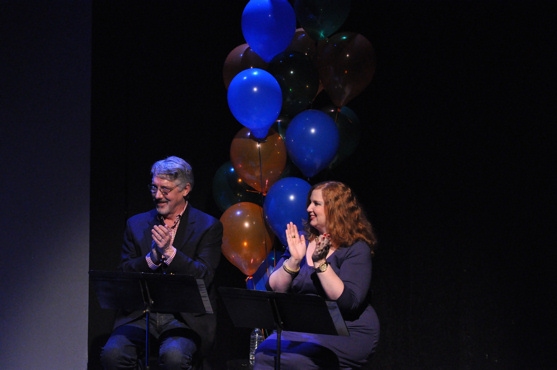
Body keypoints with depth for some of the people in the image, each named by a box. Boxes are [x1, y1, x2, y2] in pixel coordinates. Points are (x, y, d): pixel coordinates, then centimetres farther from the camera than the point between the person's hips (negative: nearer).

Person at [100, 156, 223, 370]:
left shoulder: (208, 226, 4)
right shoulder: (137, 224, 14)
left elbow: (203, 278, -5)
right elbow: (123, 275, 6)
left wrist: (169, 252, -16)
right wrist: (152, 257, -11)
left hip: (185, 318, -3)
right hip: (140, 315, 3)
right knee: (113, 352, -26)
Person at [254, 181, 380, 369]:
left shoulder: (356, 249, -6)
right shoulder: (301, 242, 10)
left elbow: (348, 302, -19)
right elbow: (273, 289, 2)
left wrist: (320, 263, -25)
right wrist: (294, 260, -13)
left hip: (345, 334, -5)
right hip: (298, 328, 5)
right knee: (265, 353, -25)